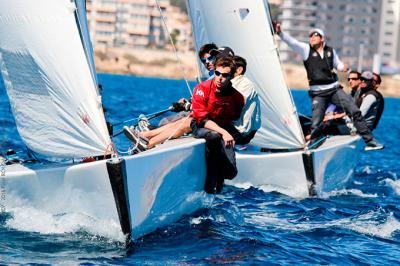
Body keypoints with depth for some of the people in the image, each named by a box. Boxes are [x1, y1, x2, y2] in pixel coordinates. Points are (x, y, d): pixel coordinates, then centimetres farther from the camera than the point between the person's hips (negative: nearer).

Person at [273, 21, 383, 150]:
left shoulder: (330, 51, 7)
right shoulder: (306, 49, -1)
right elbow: (291, 41, -15)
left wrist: (343, 67, -1)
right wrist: (280, 32, -30)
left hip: (334, 89, 2)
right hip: (318, 93, -2)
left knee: (355, 112, -3)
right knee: (315, 124, -9)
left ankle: (370, 141, 5)